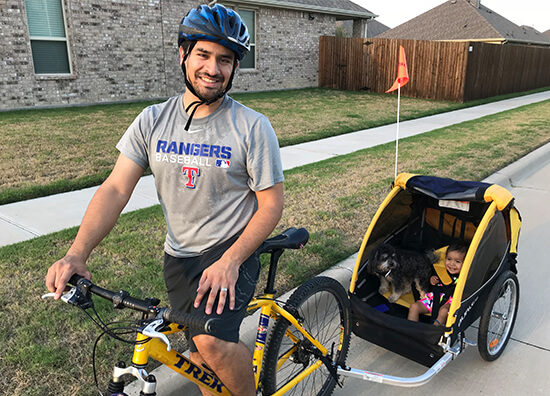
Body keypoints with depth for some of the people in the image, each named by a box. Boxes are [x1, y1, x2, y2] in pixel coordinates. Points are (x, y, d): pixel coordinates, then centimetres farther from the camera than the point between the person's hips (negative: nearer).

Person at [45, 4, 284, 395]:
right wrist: (76, 253, -20)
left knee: (212, 341, -26)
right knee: (199, 353, 15)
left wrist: (230, 261, -23)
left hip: (232, 249, -4)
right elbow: (116, 188, -7)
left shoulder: (253, 127, -12)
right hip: (179, 254, 4)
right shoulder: (153, 120, -2)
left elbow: (271, 203, -10)